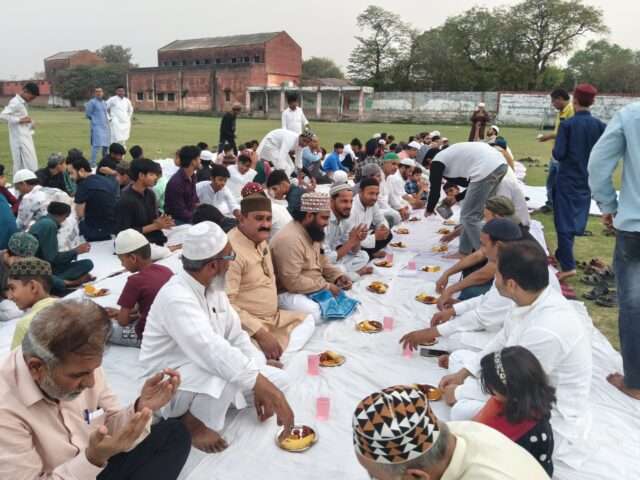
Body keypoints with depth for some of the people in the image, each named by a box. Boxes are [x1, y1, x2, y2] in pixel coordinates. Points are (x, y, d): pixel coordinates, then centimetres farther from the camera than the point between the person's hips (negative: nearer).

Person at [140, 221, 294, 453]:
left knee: (276, 379, 0)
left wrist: (261, 386, -11)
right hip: (170, 381, -8)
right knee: (224, 375, -38)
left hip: (204, 369, 8)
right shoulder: (177, 297, -30)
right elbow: (212, 350, -43)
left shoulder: (212, 286, -3)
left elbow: (236, 335, -1)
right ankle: (193, 421, -8)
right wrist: (264, 387, -47)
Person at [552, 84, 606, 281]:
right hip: (588, 179, 5)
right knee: (576, 219, 18)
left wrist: (556, 149, 5)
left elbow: (558, 154, -16)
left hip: (568, 179, -5)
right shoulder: (600, 125, -1)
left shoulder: (567, 124, -14)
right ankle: (562, 255, 32)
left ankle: (568, 265, -11)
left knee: (564, 220, -3)